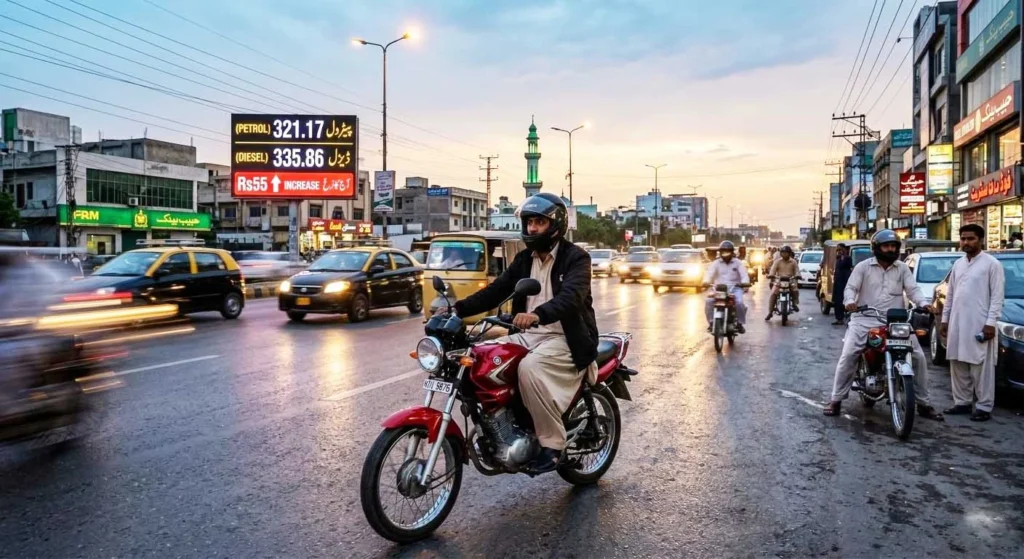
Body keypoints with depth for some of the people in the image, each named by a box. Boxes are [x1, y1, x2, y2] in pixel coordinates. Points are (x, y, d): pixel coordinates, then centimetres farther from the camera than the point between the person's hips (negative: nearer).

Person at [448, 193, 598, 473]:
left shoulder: (576, 257, -7)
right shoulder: (524, 259, 14)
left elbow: (571, 296, -26)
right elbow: (496, 290, 6)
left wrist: (538, 314, -46)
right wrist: (458, 308, -9)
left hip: (566, 340, -7)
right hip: (529, 336, 7)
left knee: (530, 367, -35)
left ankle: (552, 443, -20)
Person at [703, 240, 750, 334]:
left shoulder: (738, 263, 12)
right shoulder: (716, 263, 12)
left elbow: (744, 274, -1)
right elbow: (709, 273, -4)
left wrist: (745, 282, -25)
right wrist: (706, 281, -27)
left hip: (734, 287, -1)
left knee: (739, 302, -29)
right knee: (709, 301, -25)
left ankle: (740, 323, -8)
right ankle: (711, 322, -10)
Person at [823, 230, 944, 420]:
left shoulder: (902, 268, 12)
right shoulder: (863, 266, 5)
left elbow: (913, 289, 4)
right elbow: (851, 287, -1)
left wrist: (924, 303, -17)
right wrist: (850, 301, -24)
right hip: (865, 319, -2)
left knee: (918, 357, -2)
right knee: (848, 357, -13)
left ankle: (923, 403, 12)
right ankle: (836, 399, -3)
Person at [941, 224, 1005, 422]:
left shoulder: (992, 264, -5)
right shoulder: (958, 264, 14)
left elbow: (997, 296, -9)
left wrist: (991, 322, -15)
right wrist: (945, 318, 14)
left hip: (979, 324, -6)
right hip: (957, 323, 6)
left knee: (982, 368, -2)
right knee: (958, 366, 10)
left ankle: (984, 407, 3)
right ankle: (962, 402, 19)